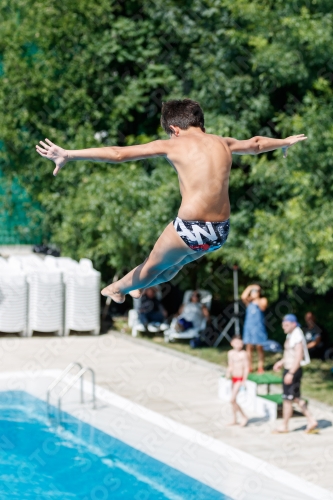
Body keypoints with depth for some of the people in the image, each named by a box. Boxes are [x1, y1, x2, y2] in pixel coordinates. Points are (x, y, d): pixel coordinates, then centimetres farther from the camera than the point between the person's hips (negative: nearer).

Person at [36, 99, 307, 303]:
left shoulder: (175, 144, -4)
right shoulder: (223, 143, 10)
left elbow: (118, 153, -6)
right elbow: (255, 143, 32)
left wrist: (69, 155, -4)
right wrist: (284, 142, 53)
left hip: (190, 230, -6)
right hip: (221, 233, 6)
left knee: (153, 265, 25)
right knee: (172, 267, 34)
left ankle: (118, 289, 50)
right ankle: (141, 286, 60)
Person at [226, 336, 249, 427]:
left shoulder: (243, 354, -12)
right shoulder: (230, 353, 7)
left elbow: (246, 368, -11)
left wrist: (244, 380, -14)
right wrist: (228, 372, -4)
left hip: (240, 378, -7)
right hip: (233, 378, 7)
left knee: (232, 400, -13)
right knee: (233, 400, 11)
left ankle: (244, 417, 0)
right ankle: (234, 420, 22)